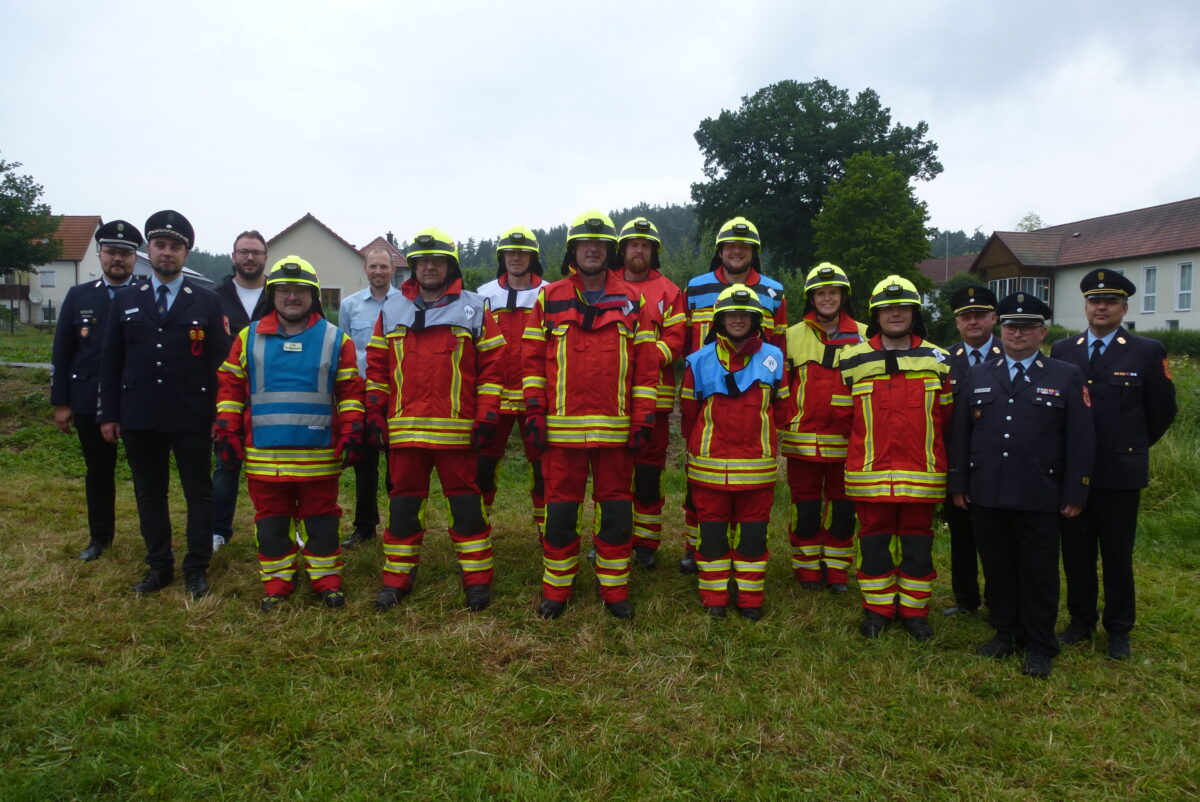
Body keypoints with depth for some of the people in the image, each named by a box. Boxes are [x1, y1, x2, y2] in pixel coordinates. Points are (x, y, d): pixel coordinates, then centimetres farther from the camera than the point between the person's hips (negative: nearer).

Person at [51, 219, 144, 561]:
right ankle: (99, 537, 29)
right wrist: (61, 402, 2)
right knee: (98, 471, 14)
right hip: (90, 401, 3)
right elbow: (62, 353, 6)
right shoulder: (78, 296, 7)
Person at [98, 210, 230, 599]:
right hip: (139, 418, 3)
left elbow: (220, 361, -1)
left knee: (199, 493, 6)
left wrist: (221, 414, -5)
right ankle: (158, 566, 25)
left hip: (192, 419, -2)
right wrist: (108, 414, 3)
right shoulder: (125, 300, 8)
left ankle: (197, 568, 18)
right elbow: (111, 361, 8)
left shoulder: (207, 301, 1)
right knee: (149, 494, 11)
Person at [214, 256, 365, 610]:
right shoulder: (250, 338, 6)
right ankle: (276, 583, 23)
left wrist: (352, 432, -5)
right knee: (271, 522, 10)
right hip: (264, 454, 2)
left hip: (320, 455, -1)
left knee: (321, 520, 8)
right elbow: (230, 386, 8)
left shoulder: (336, 340, 3)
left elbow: (350, 391, 3)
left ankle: (326, 580, 20)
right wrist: (225, 431, 2)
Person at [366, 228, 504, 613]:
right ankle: (396, 579, 23)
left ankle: (477, 579, 16)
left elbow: (491, 365, 1)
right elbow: (377, 366, 13)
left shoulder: (473, 309, 3)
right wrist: (376, 415, 6)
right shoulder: (392, 310, 11)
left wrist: (487, 417, -5)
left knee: (466, 504, 4)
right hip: (403, 429, 3)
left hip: (457, 430, -2)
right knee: (403, 504, 11)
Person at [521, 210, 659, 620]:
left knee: (616, 510, 8)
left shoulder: (631, 301, 6)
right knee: (560, 510, 7)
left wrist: (644, 417, -1)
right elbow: (534, 357, 6)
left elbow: (647, 363, 4)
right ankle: (555, 590, 21)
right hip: (561, 427, 0)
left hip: (616, 428, 1)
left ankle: (615, 590, 21)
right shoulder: (549, 298, 6)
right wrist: (534, 410, -1)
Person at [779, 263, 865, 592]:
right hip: (803, 438, 0)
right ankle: (807, 568, 21)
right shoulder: (793, 336, 6)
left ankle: (837, 569, 22)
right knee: (805, 506, 7)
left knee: (842, 507, 8)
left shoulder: (864, 337, 5)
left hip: (847, 439, 1)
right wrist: (782, 427, 2)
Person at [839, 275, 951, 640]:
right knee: (874, 539, 7)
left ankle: (915, 610, 23)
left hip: (921, 472, 1)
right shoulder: (853, 359, 1)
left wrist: (927, 449, 9)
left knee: (917, 541, 9)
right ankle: (877, 609, 21)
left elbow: (945, 415, 11)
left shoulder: (937, 360, 5)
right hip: (870, 471, -1)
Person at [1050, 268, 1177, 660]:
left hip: (1120, 473, -2)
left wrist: (1133, 446, 11)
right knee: (1076, 553, 11)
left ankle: (1118, 630, 23)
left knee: (1117, 555, 8)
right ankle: (1081, 621, 26)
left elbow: (1162, 411, 5)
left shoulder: (1147, 352, -2)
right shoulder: (1062, 350, 5)